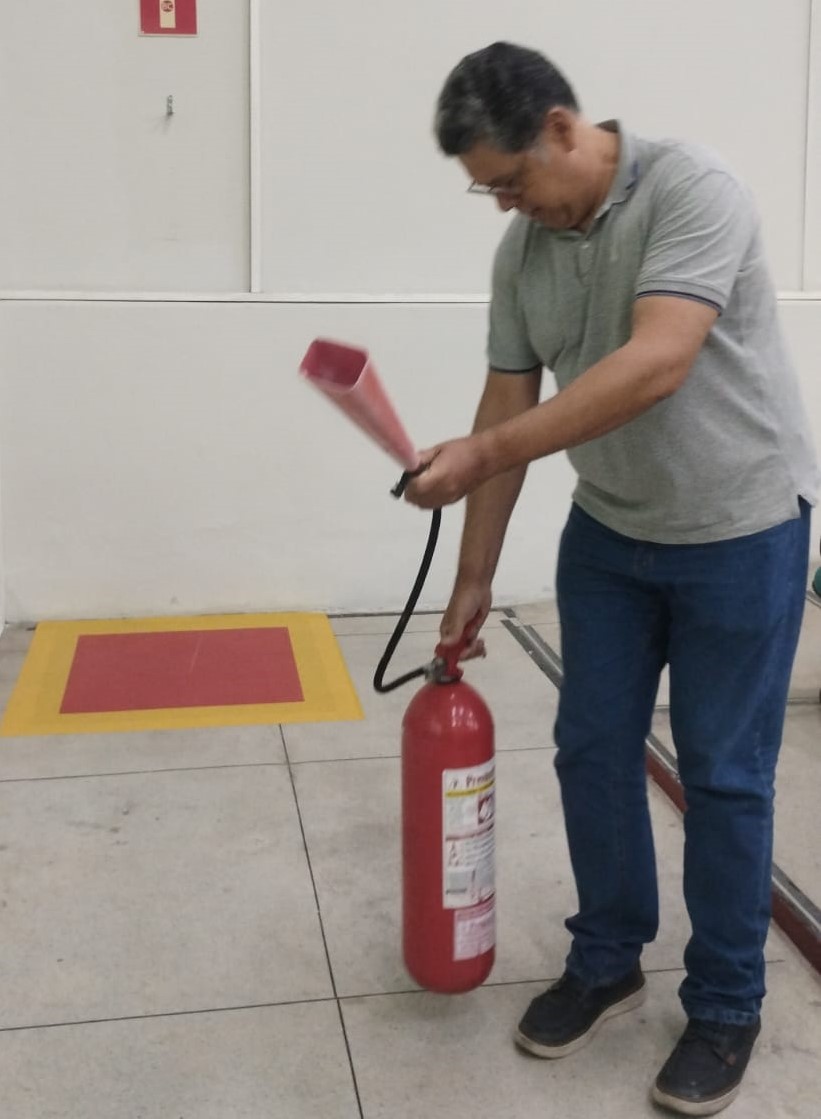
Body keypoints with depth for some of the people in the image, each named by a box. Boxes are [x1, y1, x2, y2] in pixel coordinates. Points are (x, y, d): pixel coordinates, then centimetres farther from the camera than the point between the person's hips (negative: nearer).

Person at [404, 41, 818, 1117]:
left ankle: (726, 1007, 20)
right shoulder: (522, 250, 0)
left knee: (724, 776, 2)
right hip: (608, 531, 6)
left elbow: (656, 366, -33)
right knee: (592, 749, 9)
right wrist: (474, 577, 4)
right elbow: (509, 404, 3)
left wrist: (483, 454, -34)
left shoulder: (694, 190, -21)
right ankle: (607, 960, 28)